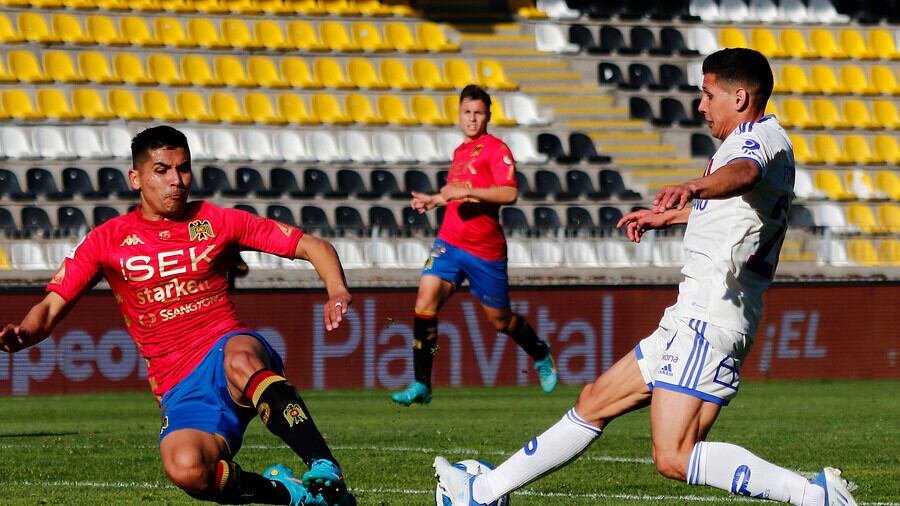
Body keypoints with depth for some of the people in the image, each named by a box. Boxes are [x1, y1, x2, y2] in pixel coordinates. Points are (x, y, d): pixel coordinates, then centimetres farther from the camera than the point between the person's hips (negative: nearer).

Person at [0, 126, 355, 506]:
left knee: (240, 360, -41)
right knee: (186, 470, -33)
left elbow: (311, 246, 9)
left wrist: (336, 290, -12)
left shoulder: (215, 222, 8)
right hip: (180, 390, 1)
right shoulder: (108, 240, 9)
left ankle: (326, 470, -42)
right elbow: (51, 308, 8)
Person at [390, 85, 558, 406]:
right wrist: (434, 200, 23)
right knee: (426, 298, -17)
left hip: (485, 249, -6)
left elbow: (509, 193, -22)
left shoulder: (495, 148, -8)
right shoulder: (461, 151, 17)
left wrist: (466, 191, -27)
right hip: (449, 241, 6)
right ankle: (421, 385, -16)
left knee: (499, 319, 8)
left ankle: (541, 355, 41)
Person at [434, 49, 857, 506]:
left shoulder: (761, 137, -12)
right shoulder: (756, 142, 21)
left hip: (709, 319, -11)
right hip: (692, 319, 11)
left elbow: (742, 175, -38)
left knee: (674, 458, -21)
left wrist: (692, 187, -57)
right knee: (595, 402, 18)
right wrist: (669, 217, 54)